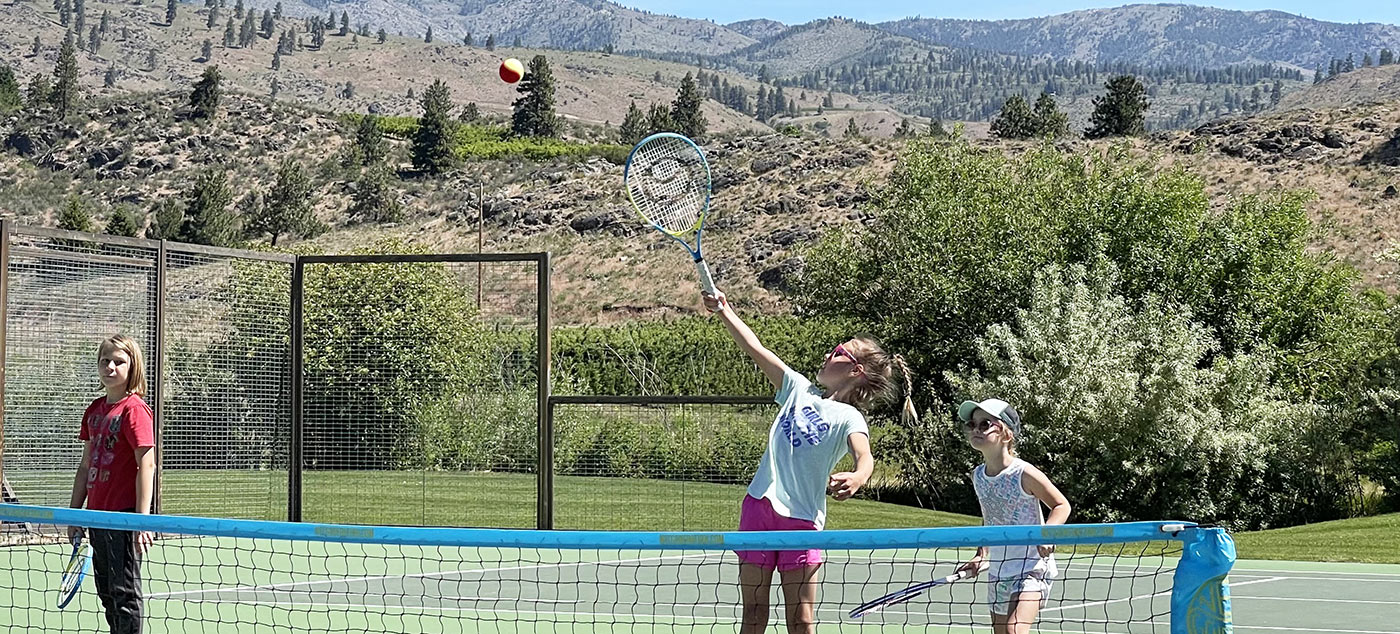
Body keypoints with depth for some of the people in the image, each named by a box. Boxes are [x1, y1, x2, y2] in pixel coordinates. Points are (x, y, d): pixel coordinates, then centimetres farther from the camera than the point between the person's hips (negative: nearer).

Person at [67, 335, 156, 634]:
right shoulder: (95, 410, 12)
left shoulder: (135, 409, -11)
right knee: (107, 594, 14)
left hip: (125, 517, -8)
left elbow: (147, 465, -16)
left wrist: (142, 518, -21)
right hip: (97, 515, 8)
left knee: (124, 593, -3)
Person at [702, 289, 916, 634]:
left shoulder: (849, 419, -2)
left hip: (802, 520, -4)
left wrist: (856, 478, -44)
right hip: (759, 506, 4)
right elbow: (755, 349, 13)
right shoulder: (800, 390, 13)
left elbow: (865, 457, -22)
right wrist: (724, 311, 6)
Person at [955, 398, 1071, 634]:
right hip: (998, 569, 7)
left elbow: (1061, 505, -7)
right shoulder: (978, 475, 5)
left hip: (1033, 566, -7)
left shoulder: (1024, 474, -15)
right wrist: (981, 556, 10)